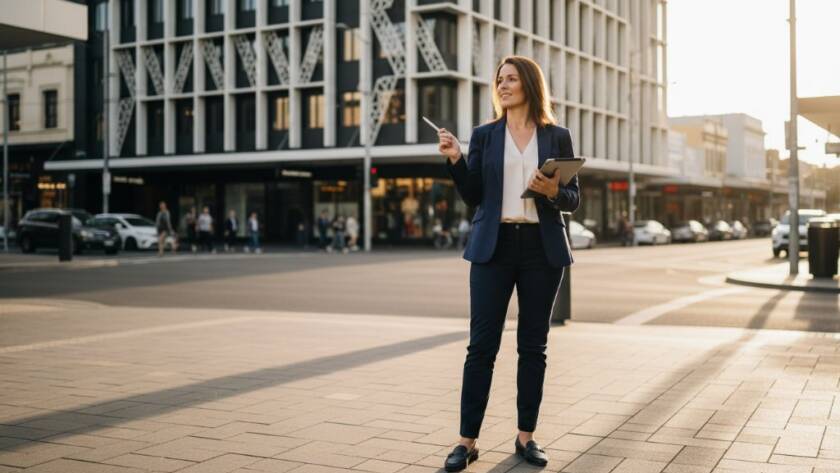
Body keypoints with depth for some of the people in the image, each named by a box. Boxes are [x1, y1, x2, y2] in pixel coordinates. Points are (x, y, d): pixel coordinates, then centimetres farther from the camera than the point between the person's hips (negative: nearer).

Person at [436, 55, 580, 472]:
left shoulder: (557, 137, 7)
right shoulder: (484, 136, 8)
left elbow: (573, 199, 6)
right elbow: (473, 196, 3)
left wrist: (553, 192, -14)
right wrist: (455, 160, -10)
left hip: (542, 248, 1)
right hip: (494, 247, 0)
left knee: (533, 345, 6)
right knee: (481, 345, -3)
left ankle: (526, 436, 16)